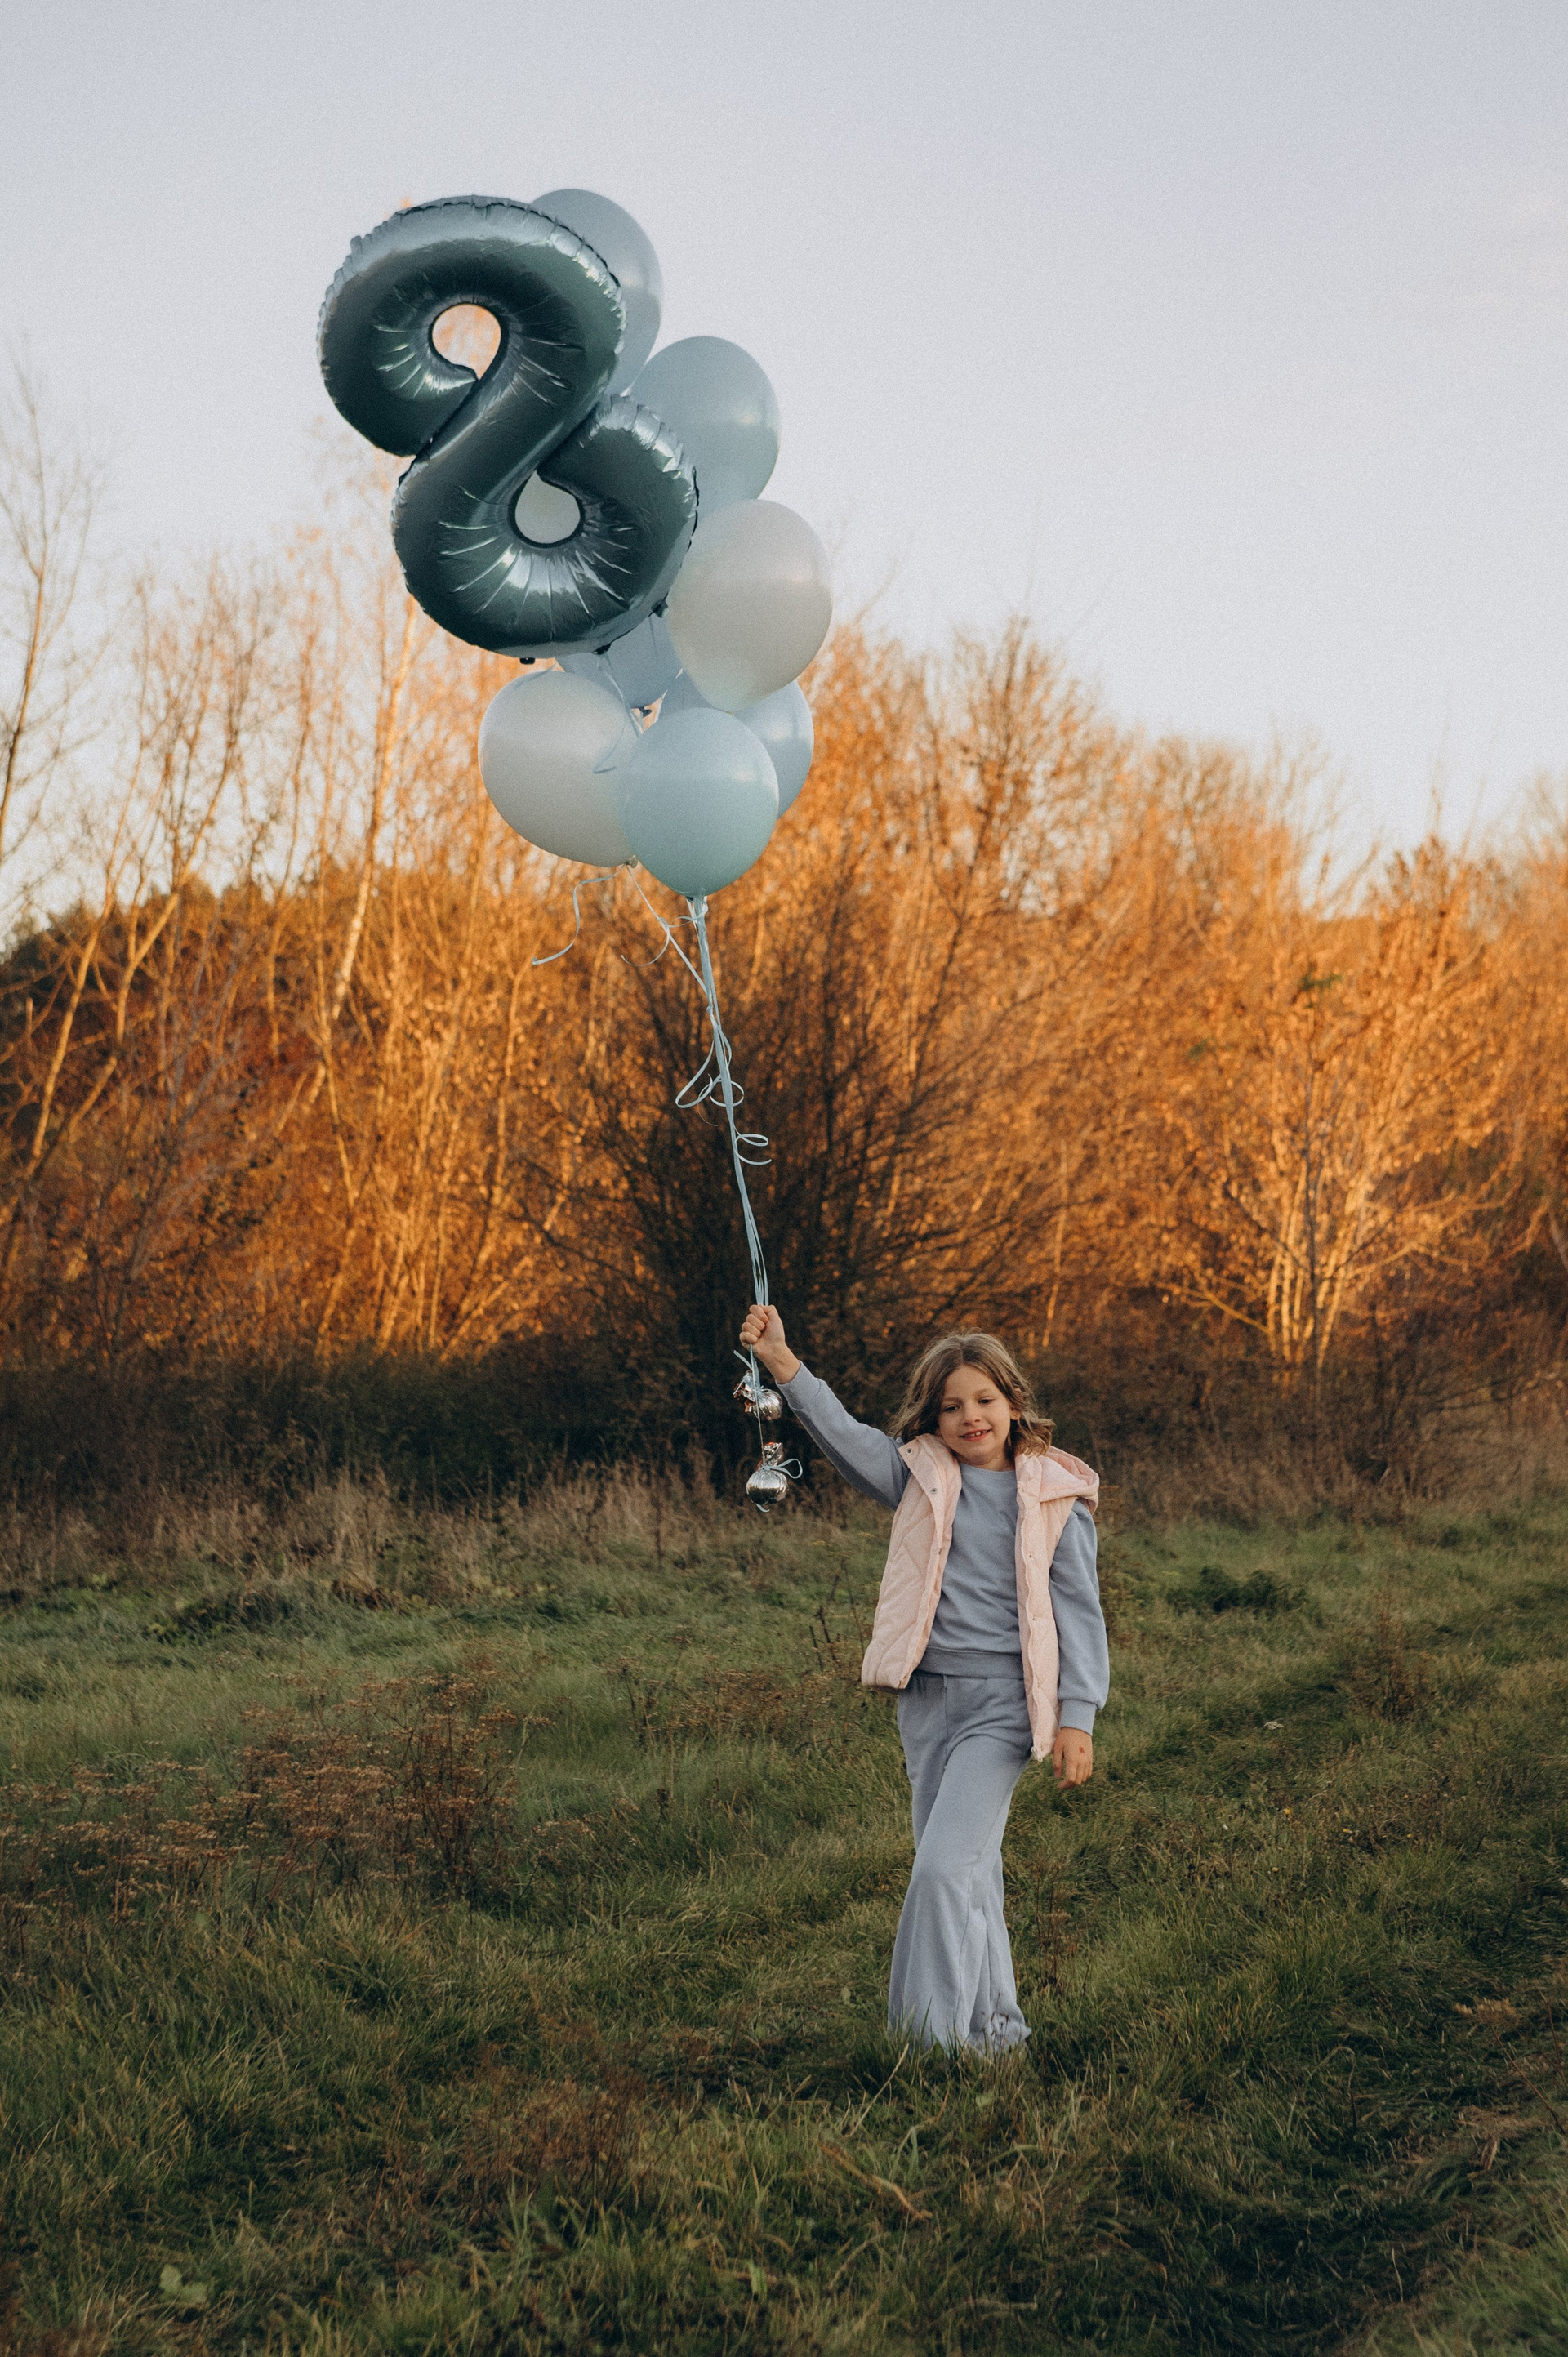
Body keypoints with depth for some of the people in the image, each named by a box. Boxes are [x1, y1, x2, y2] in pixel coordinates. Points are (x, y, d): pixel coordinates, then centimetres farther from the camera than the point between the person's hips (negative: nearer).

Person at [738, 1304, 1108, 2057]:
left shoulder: (1054, 1498, 0)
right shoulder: (922, 1476, 7)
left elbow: (1079, 1612, 0)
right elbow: (845, 1436, -6)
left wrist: (1076, 1716, -6)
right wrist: (783, 1364, -20)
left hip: (1002, 1701, -4)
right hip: (926, 1695, 4)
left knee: (945, 1866, -14)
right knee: (968, 1871, 13)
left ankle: (932, 2039, -10)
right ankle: (993, 2029, 26)